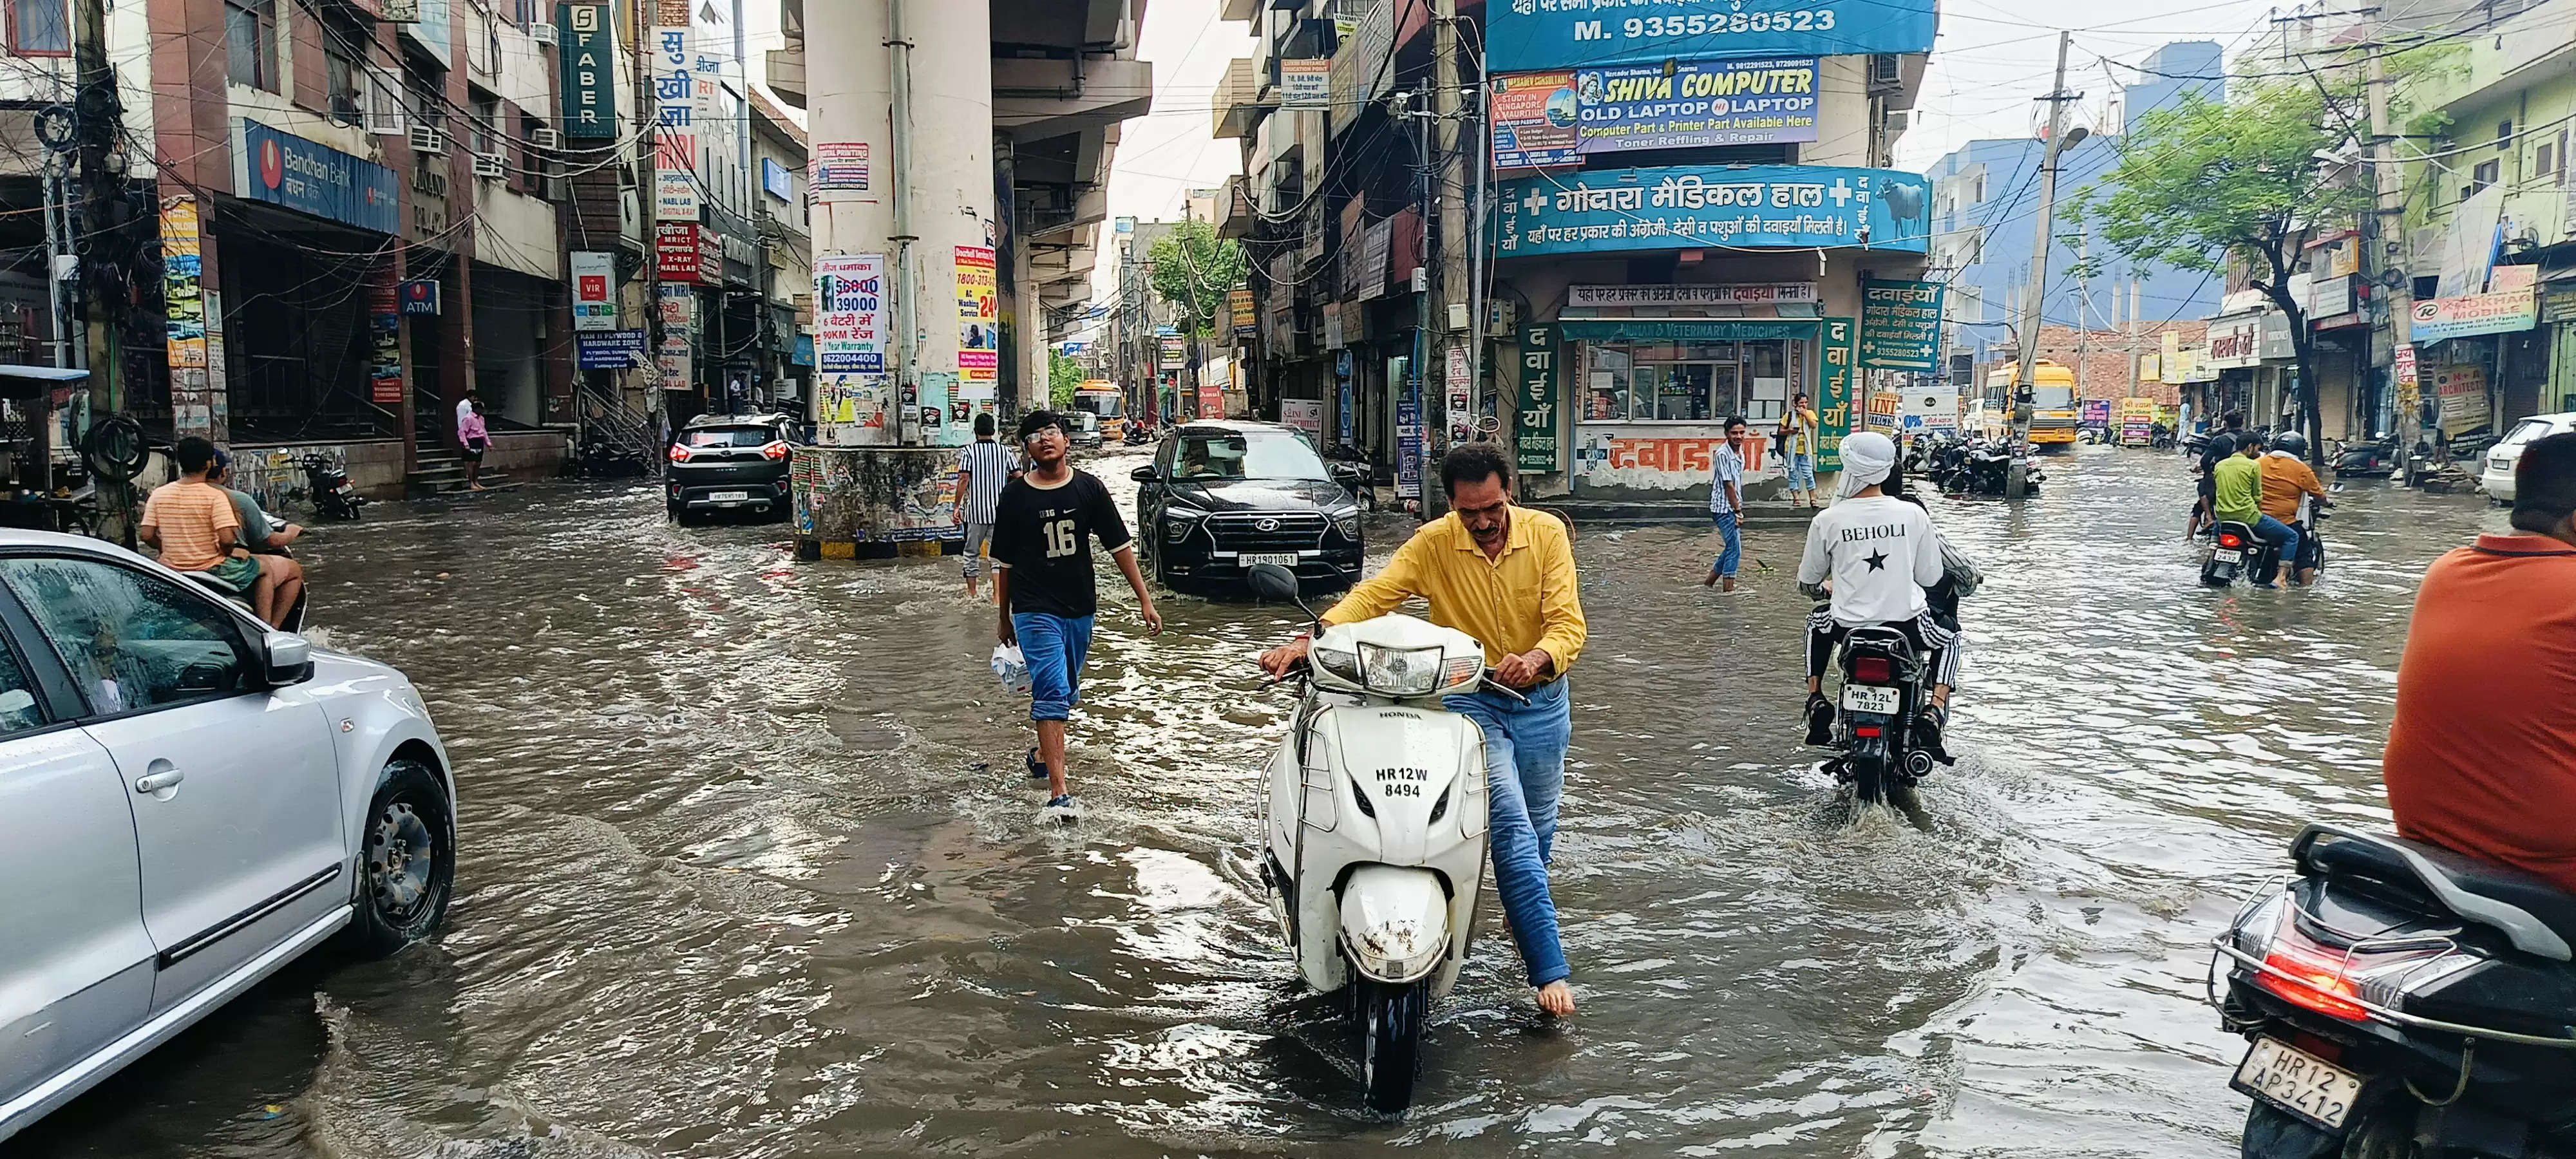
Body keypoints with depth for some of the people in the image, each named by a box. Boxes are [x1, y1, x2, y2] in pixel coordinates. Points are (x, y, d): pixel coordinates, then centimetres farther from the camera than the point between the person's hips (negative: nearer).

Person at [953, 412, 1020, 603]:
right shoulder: (1004, 451, 2)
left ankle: (971, 592, 21)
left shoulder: (968, 451, -5)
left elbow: (964, 479, -12)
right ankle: (998, 594, -6)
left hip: (975, 510, -1)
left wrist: (957, 506, -7)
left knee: (972, 552, 13)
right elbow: (1019, 477, 0)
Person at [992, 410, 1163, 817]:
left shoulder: (1089, 489, 0)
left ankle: (1043, 754, 44)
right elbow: (1004, 562, 5)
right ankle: (1059, 792, -16)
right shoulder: (1015, 496, -3)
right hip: (1035, 610, -3)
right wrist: (1004, 618, 10)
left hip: (1080, 608, 4)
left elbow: (1120, 546, 3)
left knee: (1065, 692, 18)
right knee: (1052, 692, -13)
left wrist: (1145, 600, -1)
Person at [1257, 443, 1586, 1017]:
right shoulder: (1434, 544, -11)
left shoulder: (1547, 534, -9)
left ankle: (1526, 911, 47)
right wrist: (1310, 639, -38)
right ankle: (1550, 968, -15)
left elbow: (1569, 623, -16)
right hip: (1470, 703, -2)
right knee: (1510, 825, -16)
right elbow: (1373, 594, -22)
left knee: (1538, 826, 18)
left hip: (1541, 700, 3)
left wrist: (1537, 658, -38)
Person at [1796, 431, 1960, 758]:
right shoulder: (1914, 514, -7)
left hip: (1848, 626, 0)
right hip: (1906, 624, 0)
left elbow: (1807, 584, 3)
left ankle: (1816, 700, 22)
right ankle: (1934, 712, 5)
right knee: (1949, 641, 30)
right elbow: (1931, 577, 2)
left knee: (1817, 624, 35)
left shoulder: (1827, 521, -9)